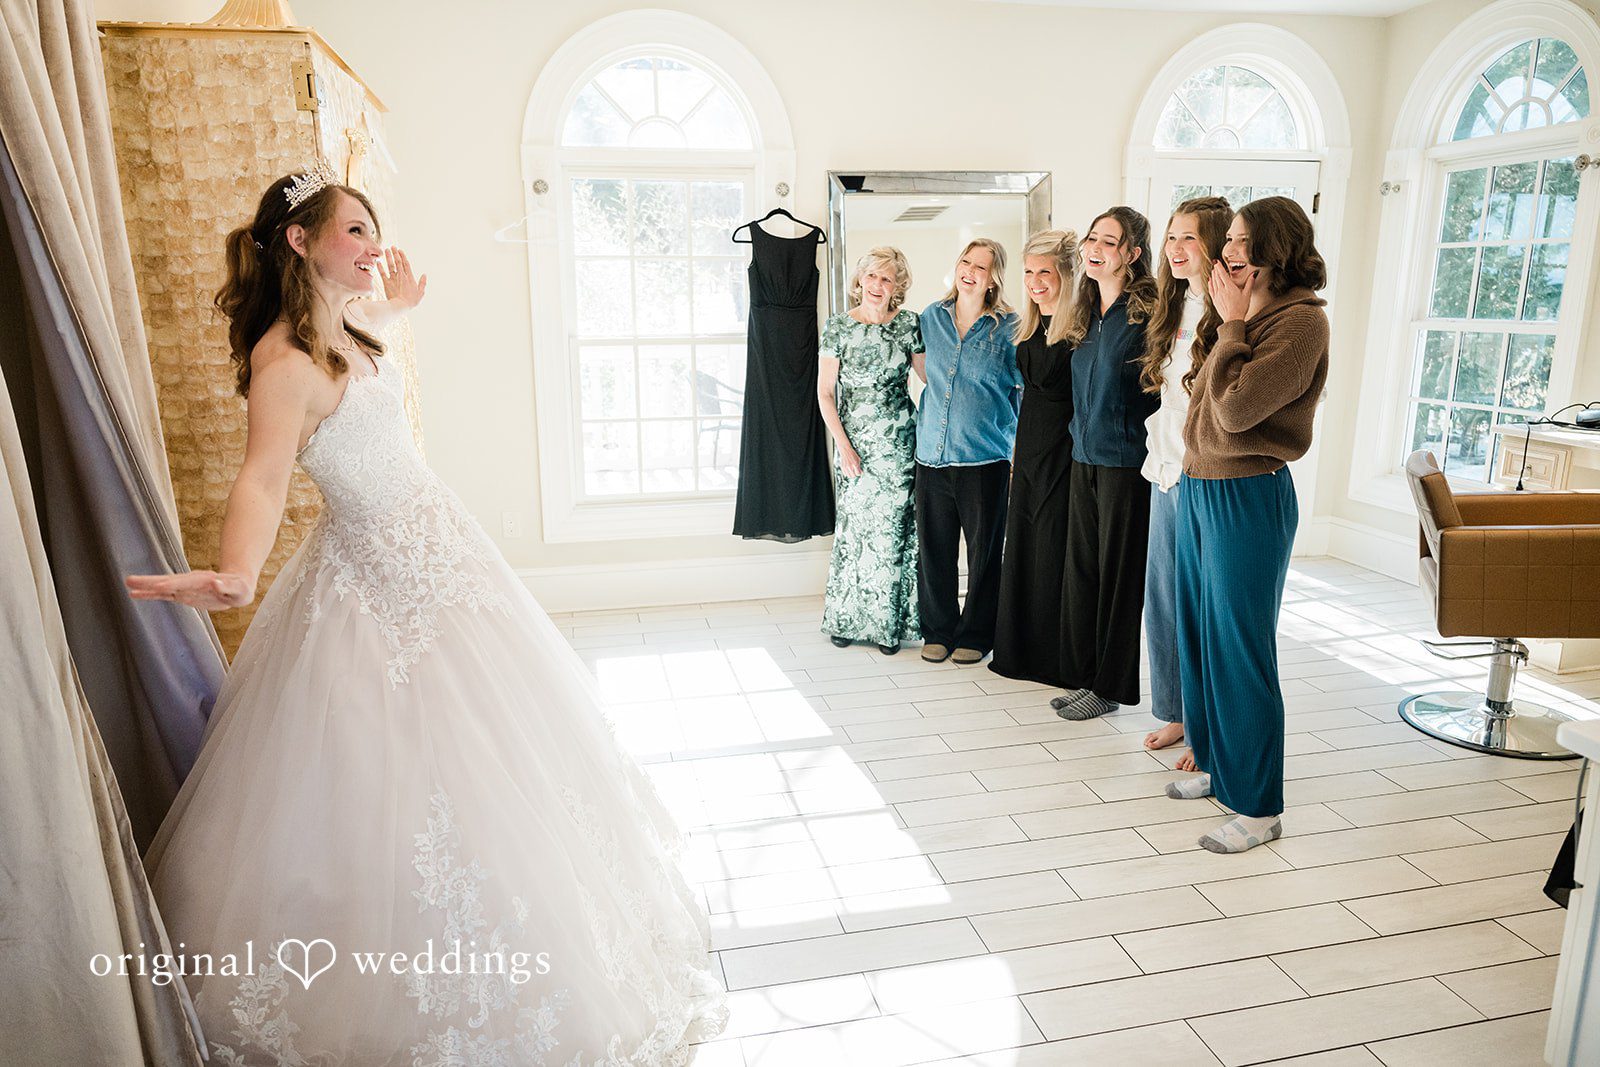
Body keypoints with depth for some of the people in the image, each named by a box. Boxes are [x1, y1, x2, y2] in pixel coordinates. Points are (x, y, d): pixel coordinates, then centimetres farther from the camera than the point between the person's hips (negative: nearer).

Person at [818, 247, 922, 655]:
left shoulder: (908, 324, 1)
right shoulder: (838, 326, -1)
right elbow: (825, 392, 0)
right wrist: (843, 445, -6)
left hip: (899, 442, 0)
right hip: (853, 442, 0)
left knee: (893, 529, 2)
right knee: (853, 526, 5)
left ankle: (888, 621, 14)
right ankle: (846, 618, 19)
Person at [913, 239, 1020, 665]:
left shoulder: (1008, 328, -1)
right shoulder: (932, 317, 8)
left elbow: (1027, 393, 3)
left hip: (985, 458, -3)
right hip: (931, 454, 3)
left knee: (984, 550, 5)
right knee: (933, 546, 8)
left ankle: (975, 634, 21)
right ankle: (938, 630, 24)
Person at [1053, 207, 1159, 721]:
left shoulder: (1148, 313, -11)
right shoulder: (1085, 316, 12)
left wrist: (1155, 455, -12)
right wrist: (1081, 435, 13)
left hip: (1126, 462, -7)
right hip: (1084, 457, 7)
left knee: (1118, 572, 3)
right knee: (1081, 567, 11)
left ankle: (1108, 686, 15)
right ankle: (1081, 675, 23)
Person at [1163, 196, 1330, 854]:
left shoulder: (1301, 319, -15)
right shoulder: (1241, 315, 13)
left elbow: (1235, 408, -23)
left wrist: (1232, 323, -13)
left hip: (1247, 497, -9)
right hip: (1197, 487, 9)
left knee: (1239, 649, -2)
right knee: (1197, 635, 16)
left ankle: (1258, 806, 12)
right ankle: (1215, 765, 33)